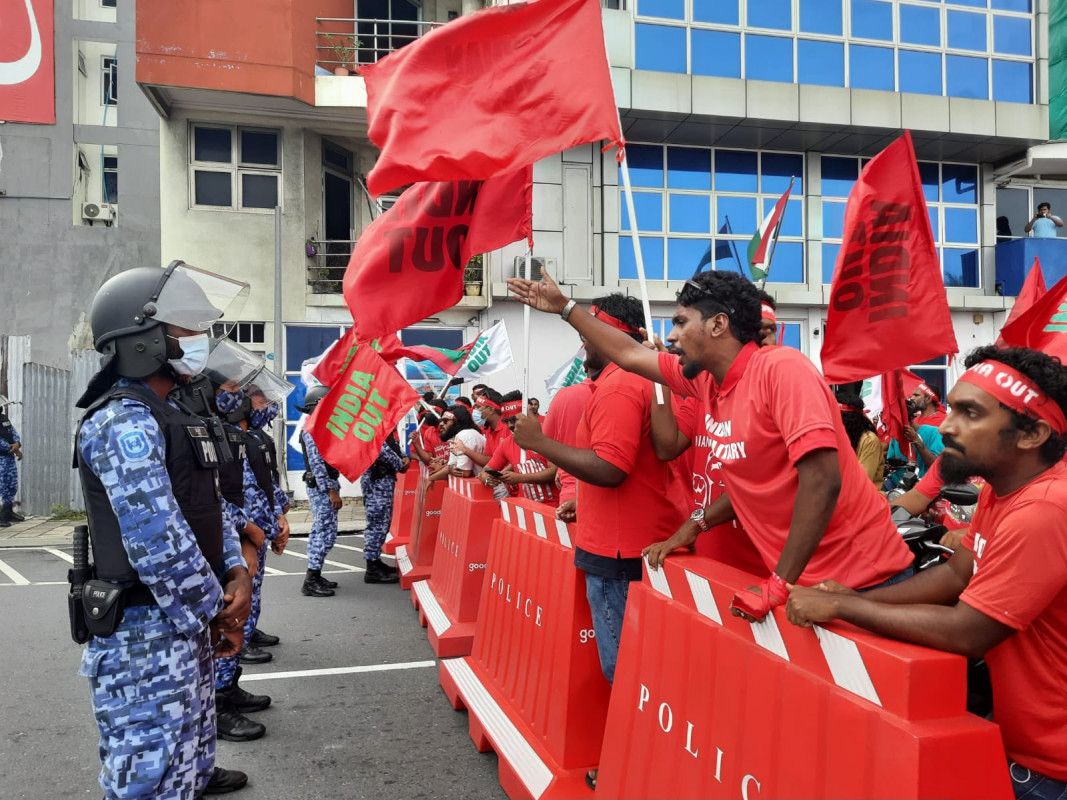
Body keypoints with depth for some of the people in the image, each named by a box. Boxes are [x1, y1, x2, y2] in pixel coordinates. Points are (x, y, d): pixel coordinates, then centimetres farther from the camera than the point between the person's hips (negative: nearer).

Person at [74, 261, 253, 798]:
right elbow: (159, 545, -26)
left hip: (187, 628, 9)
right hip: (147, 635, -9)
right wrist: (217, 613, -14)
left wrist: (235, 573, 0)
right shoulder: (125, 423, -19)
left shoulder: (168, 417, 13)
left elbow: (206, 510, 15)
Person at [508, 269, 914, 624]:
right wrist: (564, 307, 17)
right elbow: (631, 355, 18)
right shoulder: (704, 378, 2)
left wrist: (779, 585, -25)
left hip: (861, 581, -7)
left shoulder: (782, 369, -21)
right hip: (798, 577, 7)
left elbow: (821, 480, -28)